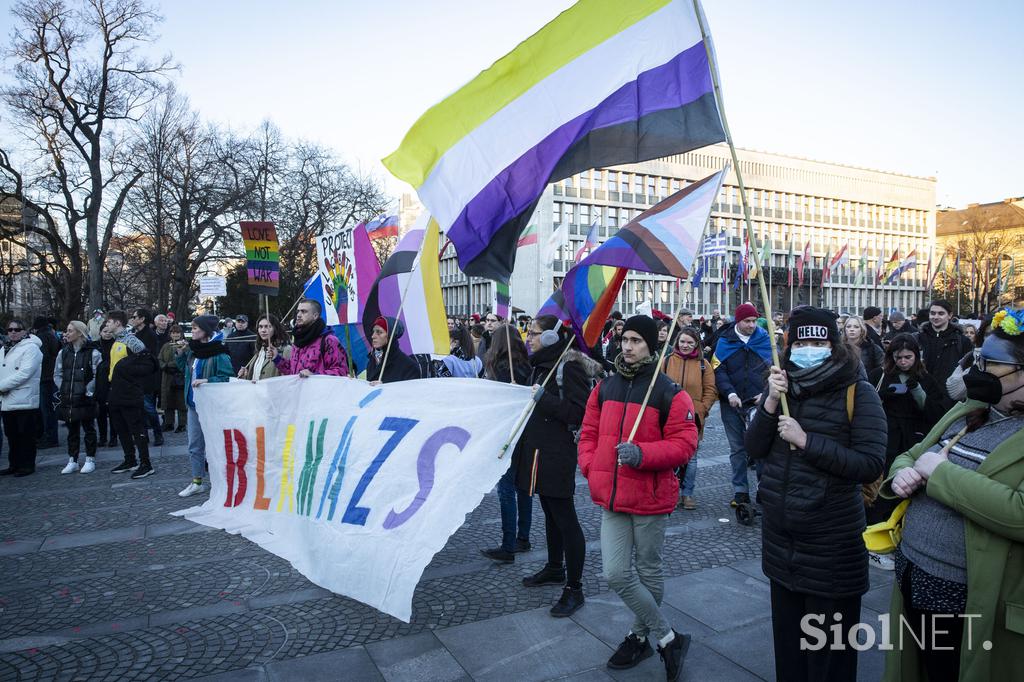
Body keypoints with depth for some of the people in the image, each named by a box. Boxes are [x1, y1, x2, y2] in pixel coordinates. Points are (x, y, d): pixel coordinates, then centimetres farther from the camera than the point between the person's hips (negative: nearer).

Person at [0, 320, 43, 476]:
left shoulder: (31, 348, -8)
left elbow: (24, 373, -18)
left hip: (24, 401, -7)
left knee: (26, 435, 0)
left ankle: (27, 465, 9)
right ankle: (14, 465, 24)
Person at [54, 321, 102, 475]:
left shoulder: (92, 353, -7)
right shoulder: (63, 352, 8)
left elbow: (97, 375, -10)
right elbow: (57, 374, 11)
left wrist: (88, 390, -14)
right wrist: (63, 389, -1)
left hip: (86, 400, -5)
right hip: (68, 400, 5)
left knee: (89, 429, 5)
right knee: (72, 430, 12)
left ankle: (90, 460, 15)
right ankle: (72, 461, 21)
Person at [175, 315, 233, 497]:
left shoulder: (219, 353, -16)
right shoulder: (193, 350, 7)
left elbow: (227, 377, -19)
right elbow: (185, 369, 21)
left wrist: (207, 381, -28)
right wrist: (180, 353, 8)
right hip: (194, 404, 8)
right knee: (194, 446, 15)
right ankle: (196, 482, 26)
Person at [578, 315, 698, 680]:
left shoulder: (669, 393, -10)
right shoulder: (604, 388, 6)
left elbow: (685, 443, -13)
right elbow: (589, 433, 12)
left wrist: (642, 454, -24)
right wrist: (591, 468, -1)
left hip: (650, 497, -4)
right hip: (611, 497, 5)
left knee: (648, 572, 13)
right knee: (616, 573, 1)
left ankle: (641, 636, 35)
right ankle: (668, 638, 20)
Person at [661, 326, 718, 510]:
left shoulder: (703, 364, 3)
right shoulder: (667, 361, 3)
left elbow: (711, 391, 3)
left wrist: (700, 411, -8)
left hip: (693, 419, 0)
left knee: (690, 457, 7)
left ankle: (688, 494, 20)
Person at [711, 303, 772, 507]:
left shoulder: (765, 340, 2)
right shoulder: (725, 341, 1)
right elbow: (718, 370, -5)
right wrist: (730, 393, -16)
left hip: (759, 403, -1)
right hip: (732, 404, 1)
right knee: (737, 448, 10)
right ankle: (740, 491, 19)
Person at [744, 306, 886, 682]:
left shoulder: (858, 393, -11)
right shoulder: (781, 385, 3)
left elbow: (871, 464, -19)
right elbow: (754, 448, -2)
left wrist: (806, 440, -24)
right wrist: (770, 403, -16)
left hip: (832, 543, -5)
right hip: (780, 538, 5)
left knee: (828, 648, 10)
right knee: (786, 634, 21)